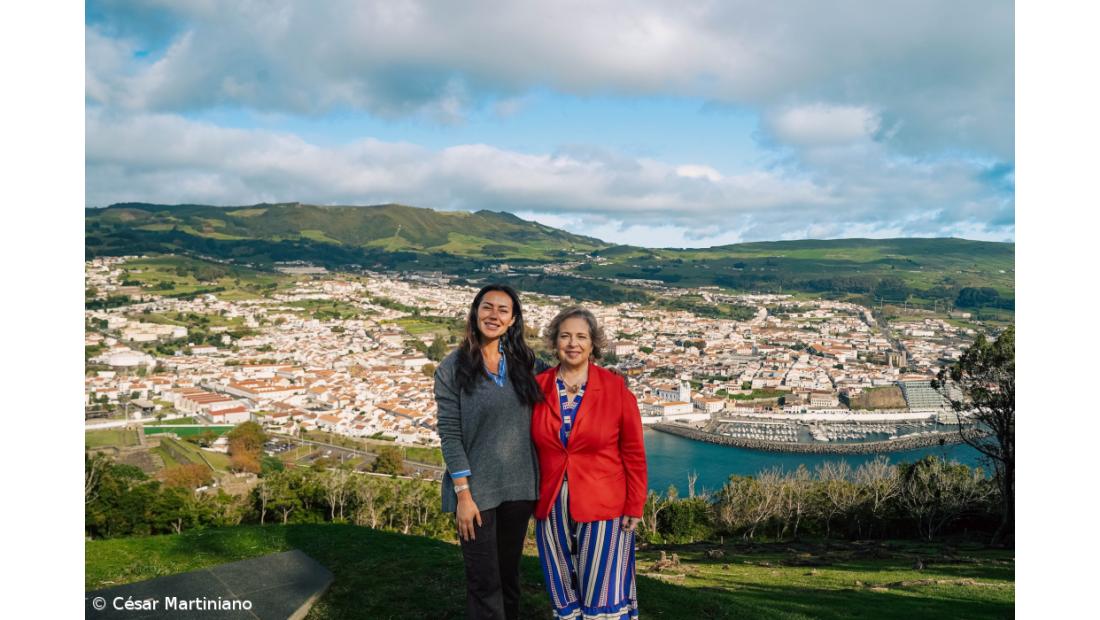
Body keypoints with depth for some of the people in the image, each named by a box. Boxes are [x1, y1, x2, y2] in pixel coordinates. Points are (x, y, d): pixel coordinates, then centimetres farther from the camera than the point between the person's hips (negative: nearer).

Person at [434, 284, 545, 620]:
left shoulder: (522, 362, 5)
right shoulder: (453, 368, -6)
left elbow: (532, 424, 12)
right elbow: (449, 434, -9)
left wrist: (538, 483, 6)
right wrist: (463, 493, -13)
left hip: (518, 487, 4)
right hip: (476, 490, -3)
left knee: (509, 574, 15)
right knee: (484, 582, 3)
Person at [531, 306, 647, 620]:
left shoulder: (615, 387, -6)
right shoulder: (537, 387, 0)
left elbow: (634, 452, -3)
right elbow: (528, 448, 6)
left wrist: (634, 507, -4)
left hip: (603, 508, -3)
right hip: (552, 508, 3)